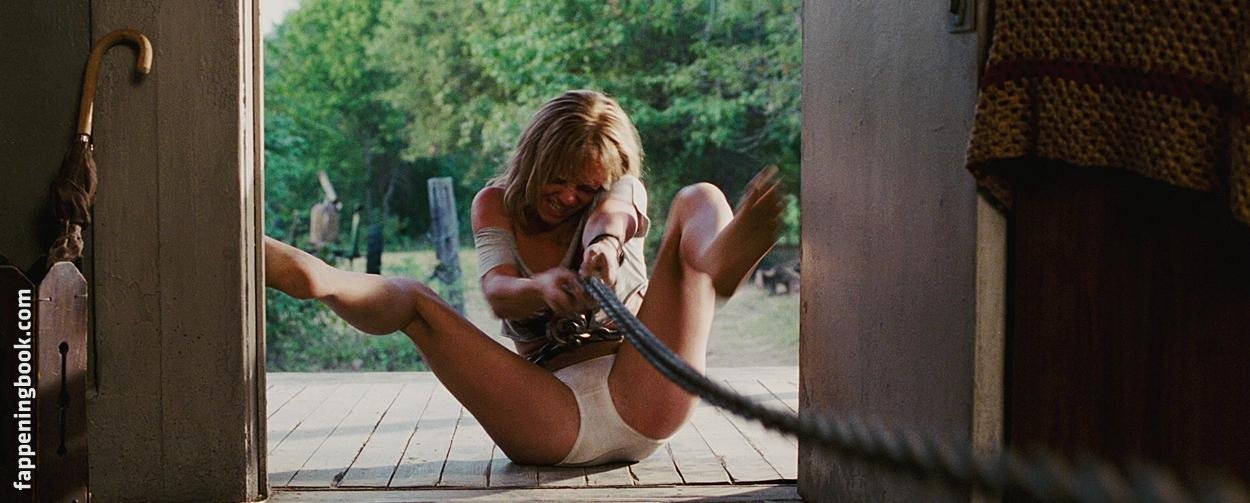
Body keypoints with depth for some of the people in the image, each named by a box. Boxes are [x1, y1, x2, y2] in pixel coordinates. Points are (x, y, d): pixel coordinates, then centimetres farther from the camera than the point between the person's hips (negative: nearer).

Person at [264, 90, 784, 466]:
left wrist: (606, 241, -40)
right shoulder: (496, 204, 13)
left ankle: (718, 260, -48)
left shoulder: (622, 189, 14)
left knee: (699, 198, -11)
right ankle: (314, 277, -48)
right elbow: (498, 293, -8)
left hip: (639, 402, 0)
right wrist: (542, 290, -33)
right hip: (556, 425, 0)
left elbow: (617, 210, -14)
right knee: (414, 297, -14)